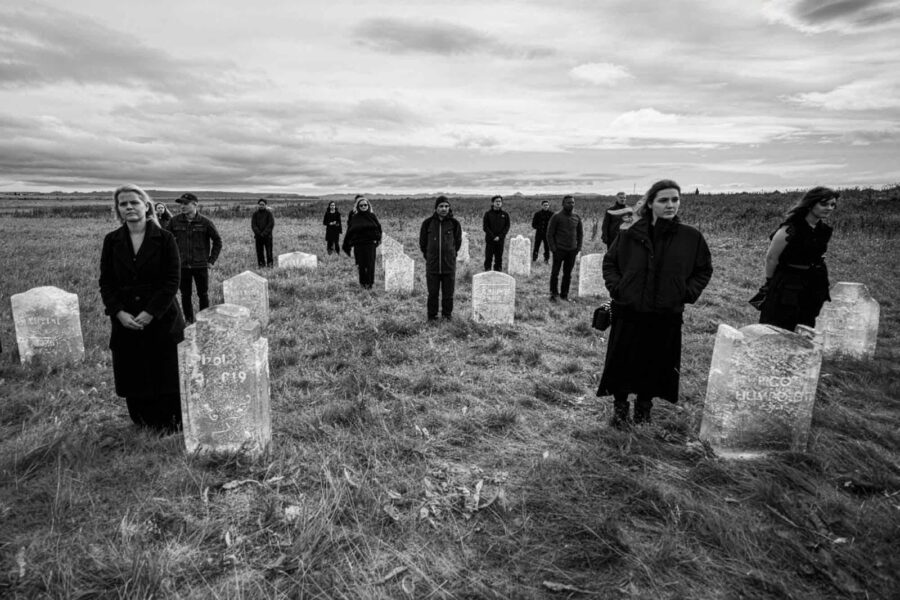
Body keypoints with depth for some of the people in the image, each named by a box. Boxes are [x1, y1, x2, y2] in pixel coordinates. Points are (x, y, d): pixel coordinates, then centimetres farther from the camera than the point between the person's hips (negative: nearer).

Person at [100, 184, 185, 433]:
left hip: (161, 319, -3)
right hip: (125, 322, 3)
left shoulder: (164, 238, -5)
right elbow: (105, 282, 5)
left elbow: (172, 281, -9)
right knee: (133, 376, 9)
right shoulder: (112, 240, 6)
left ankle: (170, 425, 21)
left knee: (166, 373, 4)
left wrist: (150, 313, -15)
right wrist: (119, 313, -9)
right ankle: (143, 424, 27)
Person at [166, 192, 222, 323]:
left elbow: (217, 241, 3)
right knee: (185, 295, 9)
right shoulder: (175, 221, -1)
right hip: (182, 265, 2)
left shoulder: (205, 222, -7)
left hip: (201, 265, -2)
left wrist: (212, 260, 0)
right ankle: (188, 320, 23)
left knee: (203, 295, 7)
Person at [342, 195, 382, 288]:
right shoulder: (354, 218, 4)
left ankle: (370, 282, 5)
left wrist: (377, 239, 2)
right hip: (358, 244, 0)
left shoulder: (372, 216, 5)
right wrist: (346, 244, 4)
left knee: (370, 264, -3)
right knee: (361, 264, 3)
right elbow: (349, 231, 5)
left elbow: (378, 227, 12)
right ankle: (363, 282, 16)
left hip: (370, 243, 0)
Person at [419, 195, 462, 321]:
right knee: (432, 293, 5)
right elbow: (422, 241, 10)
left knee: (448, 292, 8)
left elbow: (458, 241, 14)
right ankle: (432, 315, 18)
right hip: (432, 265, 0)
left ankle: (447, 313, 23)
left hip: (449, 265, 0)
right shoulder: (428, 223, -2)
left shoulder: (454, 223, 0)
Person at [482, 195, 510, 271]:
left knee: (499, 258, 7)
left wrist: (499, 237, -10)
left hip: (500, 240, 2)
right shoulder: (488, 214, 0)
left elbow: (507, 227, 3)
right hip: (490, 240, -2)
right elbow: (485, 227, -3)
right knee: (488, 258, 0)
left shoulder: (505, 214, 6)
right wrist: (493, 236, -12)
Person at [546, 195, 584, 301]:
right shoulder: (556, 216, -3)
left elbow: (580, 233, 17)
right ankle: (553, 294, 10)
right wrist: (553, 248, -10)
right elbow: (549, 233, -4)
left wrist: (578, 248, 7)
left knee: (568, 274, 8)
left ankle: (564, 295, 17)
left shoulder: (577, 218, 10)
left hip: (572, 250, 4)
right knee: (555, 273, 0)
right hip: (559, 250, -4)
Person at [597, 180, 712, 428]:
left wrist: (688, 293, -1)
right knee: (622, 361, 8)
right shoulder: (630, 234, -4)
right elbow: (609, 262, 9)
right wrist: (616, 287, -4)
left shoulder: (691, 237, -2)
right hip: (628, 312, 0)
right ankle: (620, 406, 28)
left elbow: (704, 269, 11)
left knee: (656, 364, 11)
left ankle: (644, 407, 33)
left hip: (667, 315, 1)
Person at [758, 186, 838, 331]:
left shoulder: (825, 230, 4)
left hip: (814, 285, 7)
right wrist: (770, 282, -2)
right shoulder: (790, 229, -19)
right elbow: (771, 258, -11)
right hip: (786, 285, -7)